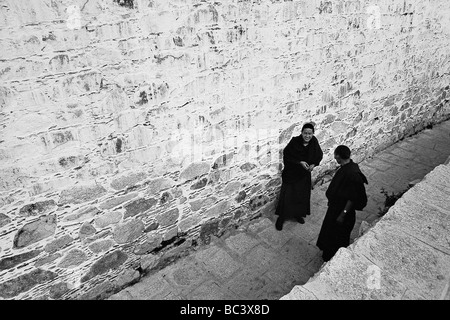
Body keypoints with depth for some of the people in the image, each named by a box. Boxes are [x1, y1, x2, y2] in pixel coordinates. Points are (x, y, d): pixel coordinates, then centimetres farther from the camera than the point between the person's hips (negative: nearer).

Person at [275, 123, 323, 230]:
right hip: (291, 174, -4)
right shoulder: (294, 142, -22)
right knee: (287, 196, 1)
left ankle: (298, 214, 40)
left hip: (305, 174, 4)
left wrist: (314, 164, -11)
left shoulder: (314, 142, -10)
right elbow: (286, 156, -16)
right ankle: (281, 218, 17)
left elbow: (319, 155, 6)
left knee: (303, 195, 17)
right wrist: (299, 162, -25)